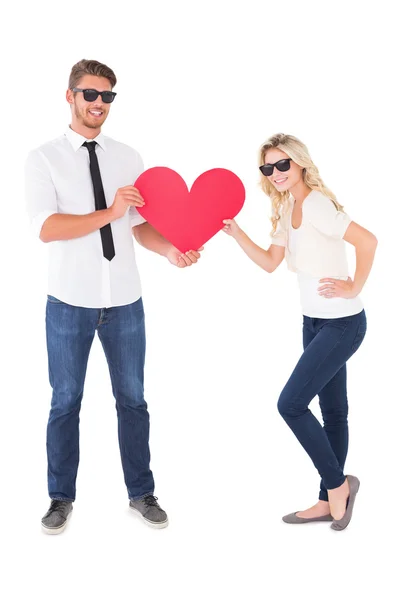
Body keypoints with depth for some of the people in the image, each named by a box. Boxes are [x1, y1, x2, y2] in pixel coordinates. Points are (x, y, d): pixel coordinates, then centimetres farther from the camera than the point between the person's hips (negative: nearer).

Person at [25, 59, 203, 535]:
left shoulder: (128, 158, 7)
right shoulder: (43, 160, -3)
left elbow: (140, 225, 5)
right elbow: (46, 228, -17)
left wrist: (171, 250, -14)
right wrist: (109, 213, -26)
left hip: (124, 302, 3)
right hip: (70, 303, -3)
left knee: (132, 400, 12)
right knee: (65, 402, 10)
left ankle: (141, 493, 28)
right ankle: (61, 498, 27)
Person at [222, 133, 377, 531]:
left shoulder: (316, 203, -19)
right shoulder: (287, 208, 9)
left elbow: (367, 241, -26)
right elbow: (270, 263, 10)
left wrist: (353, 288, -19)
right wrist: (235, 232, 0)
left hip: (342, 323, -9)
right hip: (315, 321, 9)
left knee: (291, 404, -8)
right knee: (332, 411, 14)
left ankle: (337, 484, 9)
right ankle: (330, 500, 24)